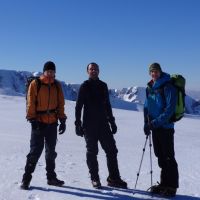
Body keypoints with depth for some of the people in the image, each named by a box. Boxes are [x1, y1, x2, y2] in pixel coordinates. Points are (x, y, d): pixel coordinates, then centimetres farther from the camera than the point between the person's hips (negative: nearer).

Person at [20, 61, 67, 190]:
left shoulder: (57, 85, 8)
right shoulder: (35, 84, -4)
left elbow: (61, 103, 11)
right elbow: (30, 103, -6)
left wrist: (62, 120, 6)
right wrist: (32, 119, -13)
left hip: (52, 122, 4)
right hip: (39, 123, -4)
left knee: (51, 151, 12)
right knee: (36, 150, -6)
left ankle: (51, 177, 23)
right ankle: (26, 178, 4)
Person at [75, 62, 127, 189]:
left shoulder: (103, 86, 13)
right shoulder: (85, 86, 0)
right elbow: (79, 106, -2)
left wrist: (112, 121, 16)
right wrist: (78, 124, -8)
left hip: (103, 123, 4)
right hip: (89, 125, -4)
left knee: (111, 150, 1)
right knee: (92, 152, 3)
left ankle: (114, 178, 8)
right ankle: (95, 179, 13)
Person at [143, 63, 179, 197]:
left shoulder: (168, 86, -12)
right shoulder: (150, 88, 10)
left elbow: (170, 108, -18)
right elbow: (147, 106, 15)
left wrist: (156, 122, -20)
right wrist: (147, 123, 4)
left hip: (166, 126, -7)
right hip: (154, 127, 7)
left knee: (168, 157, -1)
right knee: (160, 156, 14)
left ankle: (172, 186, 10)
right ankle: (164, 183, 26)